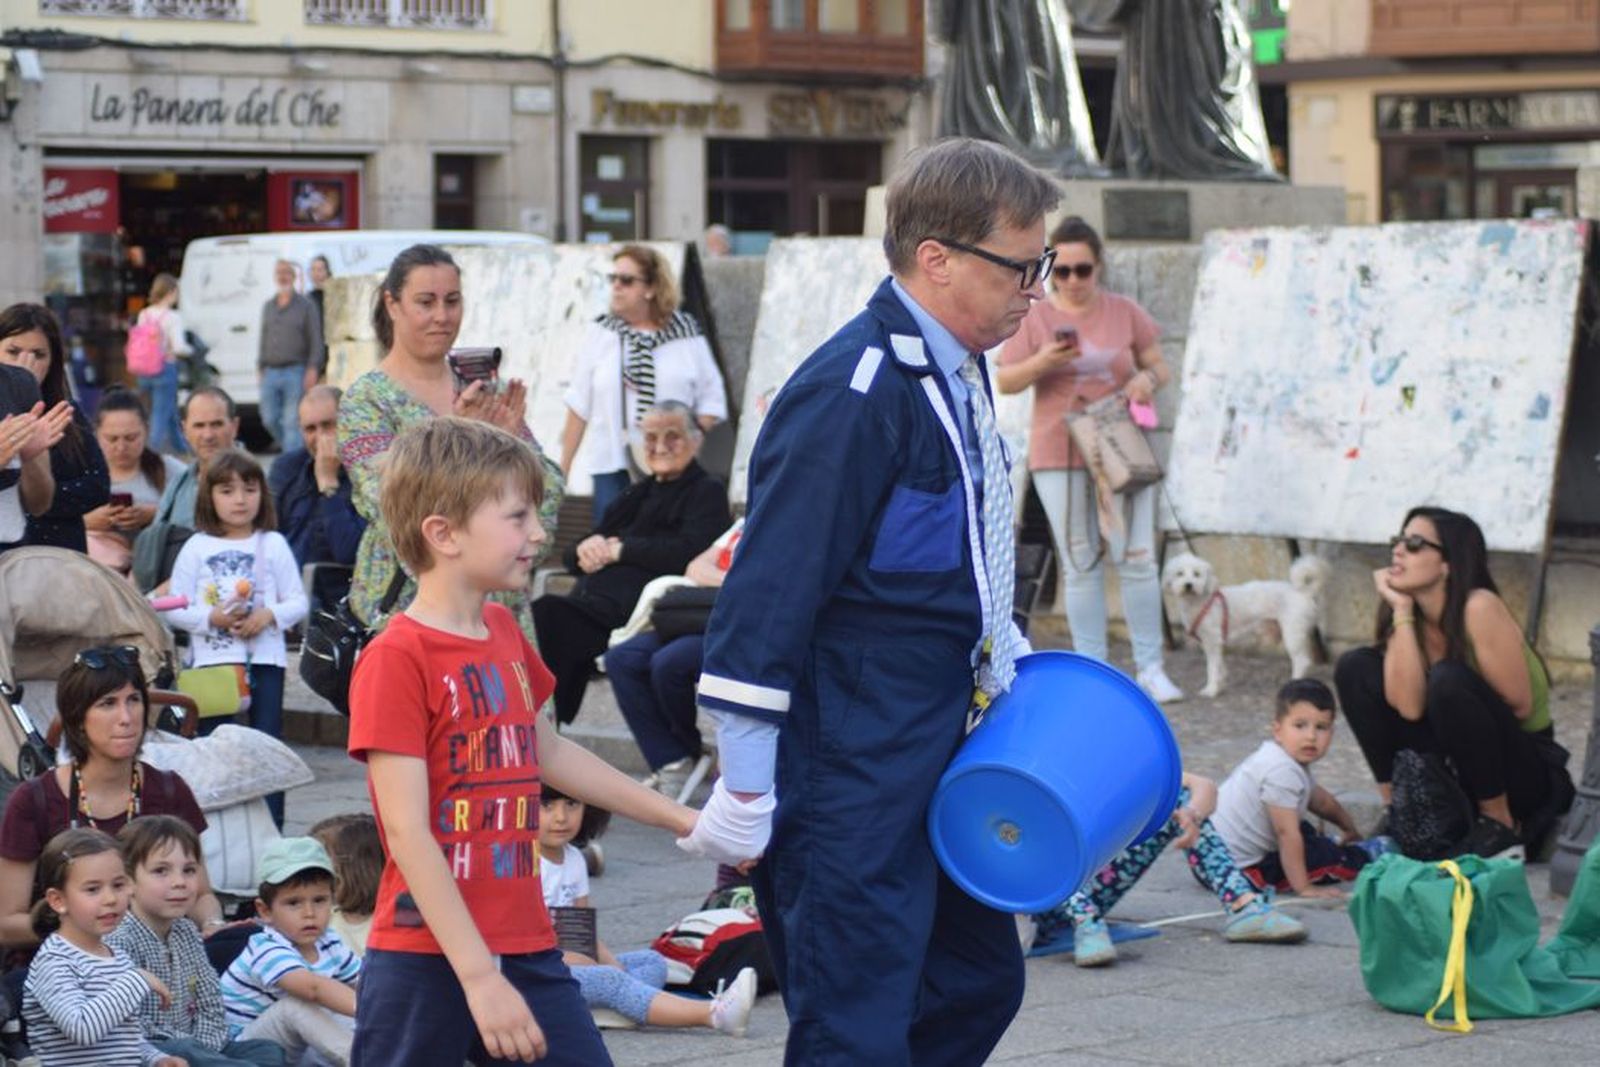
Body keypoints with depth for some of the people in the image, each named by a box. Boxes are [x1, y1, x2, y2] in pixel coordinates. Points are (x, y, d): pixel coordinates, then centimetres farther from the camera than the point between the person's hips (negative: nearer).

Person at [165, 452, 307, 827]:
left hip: (265, 658, 0)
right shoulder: (197, 547, 4)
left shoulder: (273, 544, 6)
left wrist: (270, 615, -15)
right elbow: (175, 609, 1)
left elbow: (298, 602, 4)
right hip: (212, 659, 0)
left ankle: (272, 827, 7)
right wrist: (212, 619, -15)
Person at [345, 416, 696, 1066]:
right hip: (426, 960, -7)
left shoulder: (504, 634, 11)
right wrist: (478, 977, -23)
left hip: (526, 949, 7)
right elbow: (407, 832, -19)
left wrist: (678, 819, 30)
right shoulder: (396, 659, -14)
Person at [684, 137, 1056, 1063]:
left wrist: (1007, 661, 22)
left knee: (980, 981, 18)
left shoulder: (958, 371, 8)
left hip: (938, 753, 10)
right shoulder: (851, 395, -21)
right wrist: (746, 792, -20)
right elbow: (770, 589, -22)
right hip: (852, 773, -10)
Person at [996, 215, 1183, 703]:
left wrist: (1148, 379, -14)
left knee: (1137, 557, -2)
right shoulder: (1035, 318, 1)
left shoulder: (1126, 313, 4)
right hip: (1059, 456, -1)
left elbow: (1159, 366, 9)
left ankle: (1150, 668, 6)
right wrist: (1042, 362, -20)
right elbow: (1004, 381, -1)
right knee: (1080, 565, 5)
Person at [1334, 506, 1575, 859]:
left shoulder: (1479, 608, -21)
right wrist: (1402, 612, -19)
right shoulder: (1414, 616, -4)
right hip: (1453, 766, 6)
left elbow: (1518, 707, -19)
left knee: (1448, 680, -33)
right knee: (1354, 668, -7)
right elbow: (1409, 706, -19)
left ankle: (1500, 824, -17)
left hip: (1528, 774, -6)